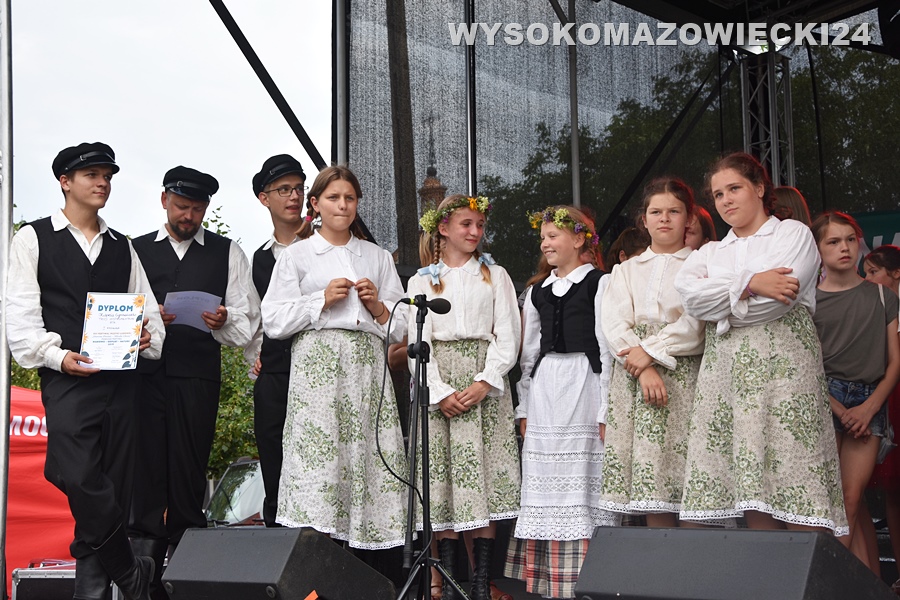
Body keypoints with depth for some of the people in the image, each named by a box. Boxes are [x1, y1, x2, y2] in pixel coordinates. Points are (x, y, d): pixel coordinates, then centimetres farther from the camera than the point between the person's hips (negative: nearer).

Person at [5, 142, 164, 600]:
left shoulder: (122, 247, 19)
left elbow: (148, 311, 16)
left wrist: (148, 339, -6)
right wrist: (58, 356, -15)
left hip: (121, 381, 4)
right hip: (68, 381, -4)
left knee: (114, 489, 3)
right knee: (84, 486, -16)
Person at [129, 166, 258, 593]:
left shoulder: (228, 253, 15)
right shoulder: (136, 250, 17)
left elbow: (246, 321, 9)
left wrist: (224, 321, -11)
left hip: (197, 375, 0)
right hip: (144, 371, 1)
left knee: (189, 473, 0)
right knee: (146, 467, -4)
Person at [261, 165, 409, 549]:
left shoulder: (378, 257, 21)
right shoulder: (297, 255, 12)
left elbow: (402, 327, 18)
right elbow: (273, 321, 2)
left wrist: (377, 307, 0)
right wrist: (322, 300, -5)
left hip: (366, 366, 3)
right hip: (317, 363, -3)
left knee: (367, 453, -7)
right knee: (318, 455, -13)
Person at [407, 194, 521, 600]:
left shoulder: (495, 275, 11)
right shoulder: (421, 281, 11)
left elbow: (508, 338, 3)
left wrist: (484, 383, -11)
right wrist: (441, 392, -9)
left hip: (486, 385, 0)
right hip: (438, 386, 0)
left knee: (484, 472, -5)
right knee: (443, 474, -3)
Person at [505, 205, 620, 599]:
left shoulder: (598, 283, -1)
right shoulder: (537, 291, 17)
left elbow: (607, 345, -5)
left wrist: (606, 408, -10)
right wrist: (524, 409, 12)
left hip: (583, 386, -5)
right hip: (543, 389, 6)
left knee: (584, 481, -6)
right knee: (546, 484, 4)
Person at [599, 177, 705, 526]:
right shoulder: (626, 269, 20)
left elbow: (697, 323, -4)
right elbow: (614, 322, 5)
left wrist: (651, 352, -10)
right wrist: (643, 370, -10)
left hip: (681, 375, -3)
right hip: (633, 377, 3)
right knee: (651, 498, -3)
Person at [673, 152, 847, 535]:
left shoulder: (794, 233, 11)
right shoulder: (711, 252, 24)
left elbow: (777, 300, -6)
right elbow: (689, 295, 1)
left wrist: (719, 311, 5)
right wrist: (751, 284, -10)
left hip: (782, 370, -4)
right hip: (726, 372, 4)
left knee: (797, 501, -11)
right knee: (755, 499, -3)